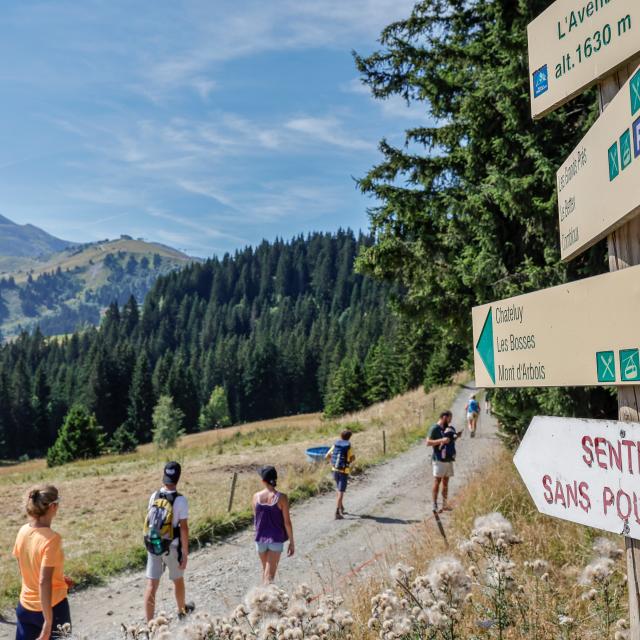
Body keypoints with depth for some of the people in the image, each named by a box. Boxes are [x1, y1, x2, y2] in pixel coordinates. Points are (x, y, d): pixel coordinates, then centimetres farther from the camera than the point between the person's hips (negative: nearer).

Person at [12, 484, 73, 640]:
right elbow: (44, 582, -28)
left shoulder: (23, 531, -3)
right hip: (51, 606, -6)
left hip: (25, 606, 6)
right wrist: (48, 622, -24)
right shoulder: (51, 538, -25)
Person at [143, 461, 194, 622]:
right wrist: (185, 553, -10)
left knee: (152, 584, 7)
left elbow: (150, 521, 6)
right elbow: (183, 528, -17)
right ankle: (182, 610, 41)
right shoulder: (180, 500, -18)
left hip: (153, 546, 3)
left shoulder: (154, 496, -5)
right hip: (172, 547, -3)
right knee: (178, 580, 20)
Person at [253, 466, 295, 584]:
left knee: (265, 569, 24)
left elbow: (255, 519, 6)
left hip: (260, 539, 3)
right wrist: (292, 542, -1)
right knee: (270, 575, 0)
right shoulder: (281, 498, -15)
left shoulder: (256, 496, -7)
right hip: (276, 539, -3)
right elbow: (287, 522, -11)